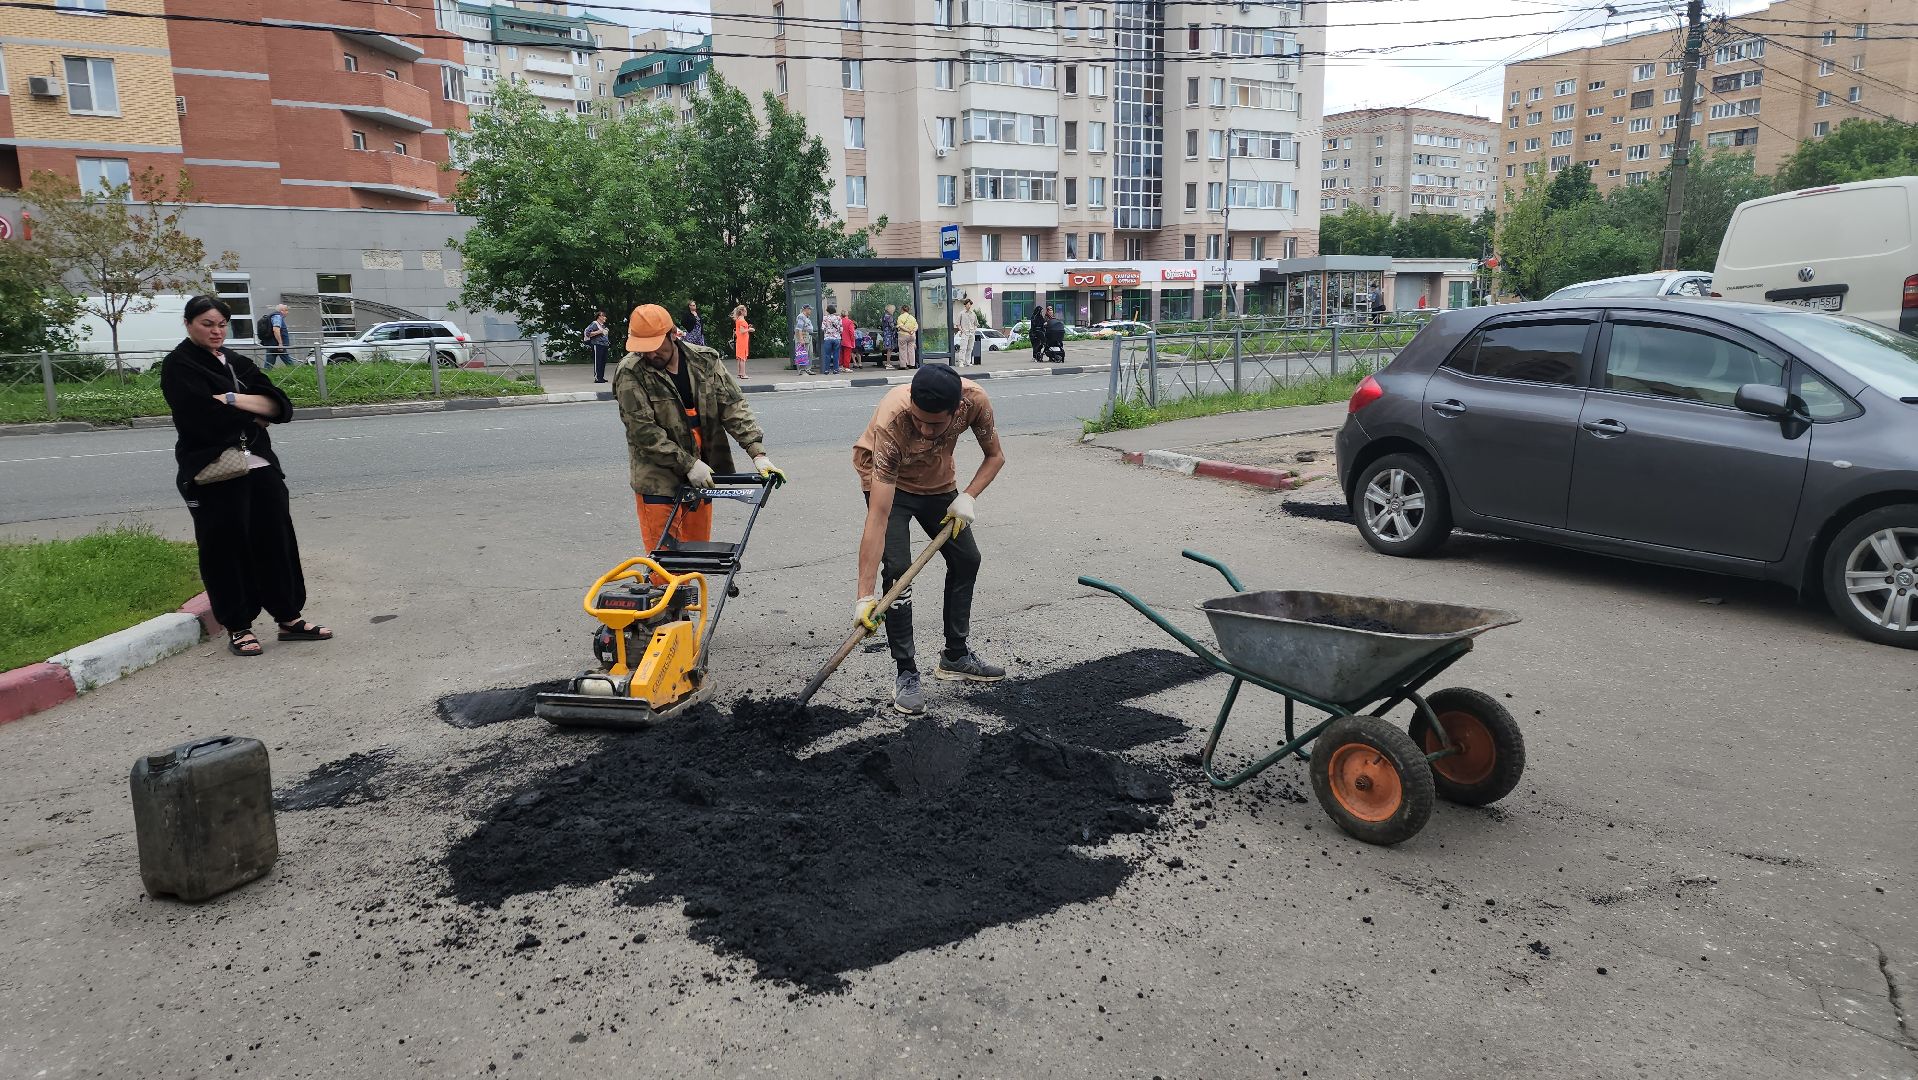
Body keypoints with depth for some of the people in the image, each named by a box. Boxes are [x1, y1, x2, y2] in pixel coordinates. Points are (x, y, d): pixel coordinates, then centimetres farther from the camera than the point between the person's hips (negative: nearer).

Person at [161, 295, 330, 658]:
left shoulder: (235, 362, 16)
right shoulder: (179, 366, -2)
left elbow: (281, 406, 2)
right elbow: (204, 417, -18)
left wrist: (235, 400, -12)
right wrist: (255, 413, -5)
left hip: (260, 465, 6)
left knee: (277, 541, 6)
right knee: (226, 549, 0)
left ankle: (289, 618, 15)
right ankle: (238, 628, 10)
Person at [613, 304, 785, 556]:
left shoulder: (706, 361, -1)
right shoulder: (630, 374, -13)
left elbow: (733, 407, -3)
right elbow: (644, 431, -17)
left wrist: (758, 453, -14)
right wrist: (688, 464, -20)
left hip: (702, 473, 4)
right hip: (657, 478, -4)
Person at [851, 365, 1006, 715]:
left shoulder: (975, 400, -31)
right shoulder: (891, 420, -41)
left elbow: (995, 457, -9)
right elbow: (878, 518, -42)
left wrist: (967, 498, -26)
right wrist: (864, 595, -43)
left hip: (938, 482, 5)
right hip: (888, 483, -5)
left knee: (966, 559, 7)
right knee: (897, 569, -19)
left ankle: (955, 657, 25)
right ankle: (906, 673, -5)